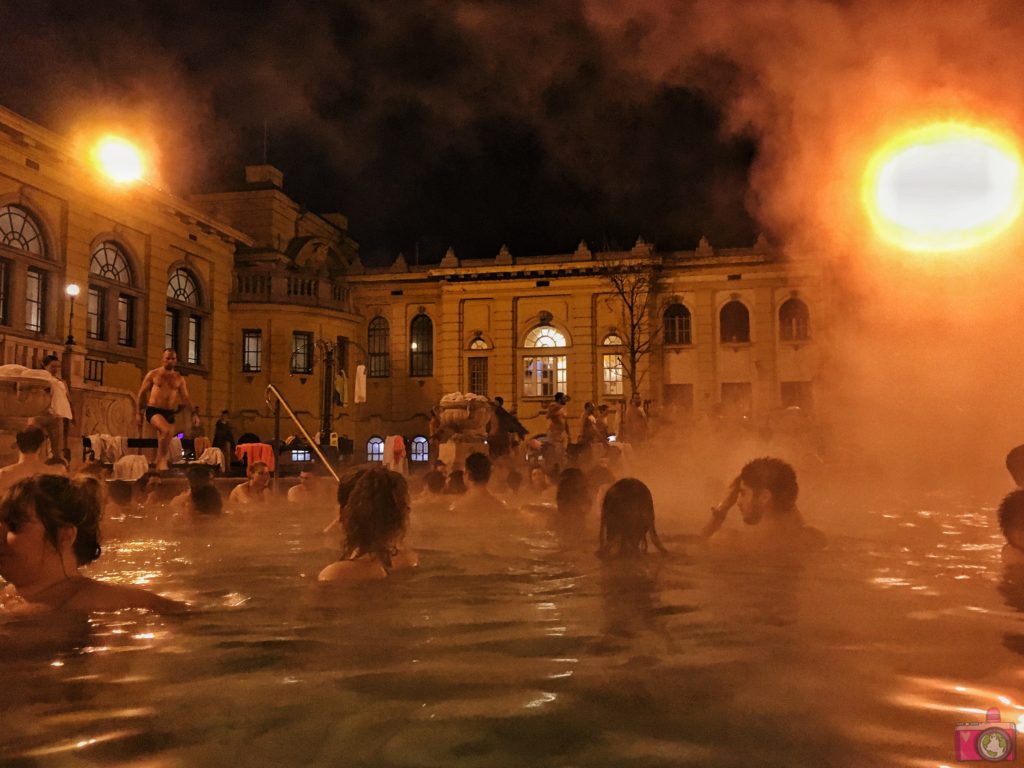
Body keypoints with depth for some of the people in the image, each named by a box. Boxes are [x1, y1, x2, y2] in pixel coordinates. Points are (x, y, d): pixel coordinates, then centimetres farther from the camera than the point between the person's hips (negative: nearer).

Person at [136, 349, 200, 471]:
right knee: (167, 430, -31)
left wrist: (194, 413, -3)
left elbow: (186, 397, 9)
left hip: (169, 413, 4)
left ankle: (159, 467, 15)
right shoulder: (153, 374, 2)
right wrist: (139, 413, 1)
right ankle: (163, 460, -22)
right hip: (153, 411, -4)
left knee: (163, 444, 6)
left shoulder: (179, 378, 10)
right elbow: (142, 393, 5)